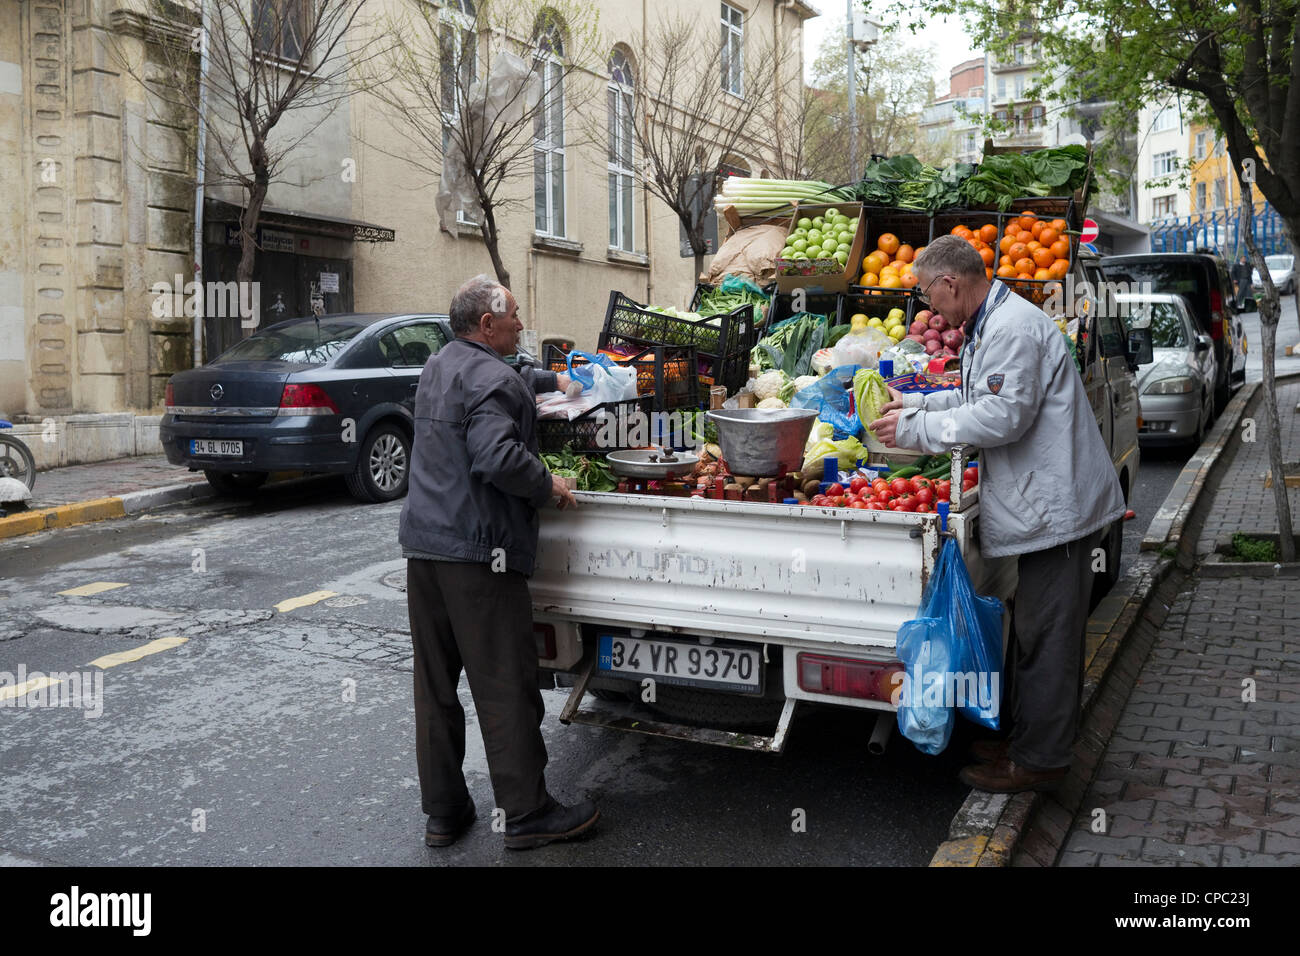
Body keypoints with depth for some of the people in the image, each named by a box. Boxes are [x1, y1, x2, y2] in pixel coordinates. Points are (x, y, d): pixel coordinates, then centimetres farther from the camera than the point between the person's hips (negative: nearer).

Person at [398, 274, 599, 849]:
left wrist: (551, 380, 43)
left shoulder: (439, 366, 17)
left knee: (435, 685, 12)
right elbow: (497, 457, -27)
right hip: (477, 552, -9)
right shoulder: (493, 379, -13)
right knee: (505, 688, 0)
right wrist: (549, 485, -13)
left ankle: (443, 812, 22)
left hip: (423, 543, 9)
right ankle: (527, 814, 10)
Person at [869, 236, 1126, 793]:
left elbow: (1005, 414, -24)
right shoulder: (990, 325, 16)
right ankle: (1028, 736, 31)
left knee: (1044, 637, -2)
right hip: (1045, 502, 11)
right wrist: (918, 403, 20)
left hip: (1055, 505, -11)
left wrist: (917, 428, -17)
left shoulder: (1012, 327, -19)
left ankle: (1039, 761, 8)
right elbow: (980, 394, 28)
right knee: (1033, 630, 19)